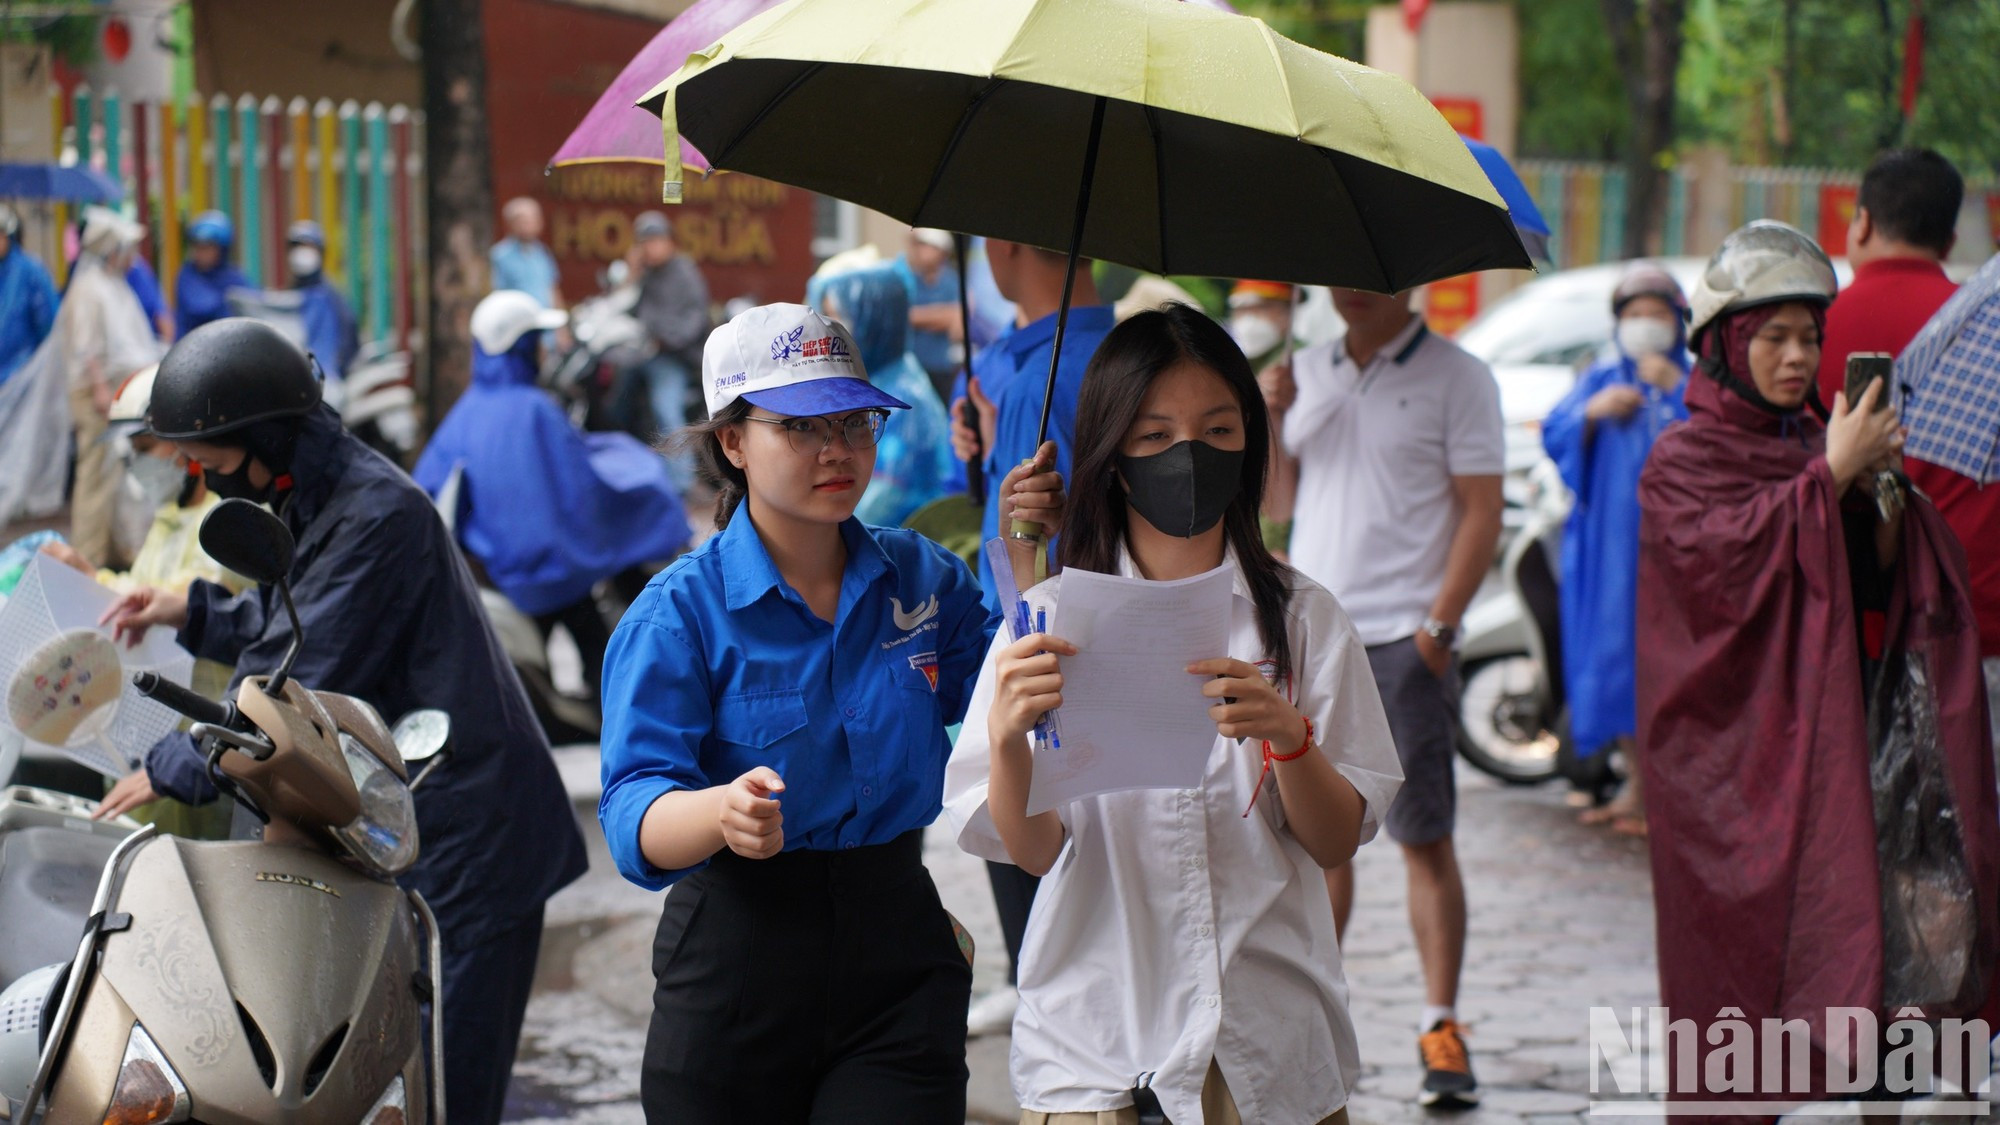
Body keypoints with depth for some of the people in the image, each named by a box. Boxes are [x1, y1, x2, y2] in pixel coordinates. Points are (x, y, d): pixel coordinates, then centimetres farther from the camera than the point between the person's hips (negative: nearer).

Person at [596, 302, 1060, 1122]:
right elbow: (635, 813, -18)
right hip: (738, 961, -2)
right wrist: (724, 812, -40)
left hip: (899, 961, 2)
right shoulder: (680, 610, -8)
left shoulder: (923, 577, 6)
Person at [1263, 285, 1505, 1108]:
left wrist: (1441, 622, -14)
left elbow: (1480, 511, -5)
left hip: (1403, 635, -5)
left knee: (1426, 837, -4)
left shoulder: (1455, 378, -1)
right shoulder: (1308, 372, 15)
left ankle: (1441, 1026, -2)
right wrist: (1271, 419, -1)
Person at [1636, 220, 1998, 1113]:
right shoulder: (1683, 460, -1)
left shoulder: (1815, 447, 15)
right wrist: (1830, 476, -18)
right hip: (1733, 742, -5)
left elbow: (1883, 586, 9)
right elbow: (1724, 554, -20)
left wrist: (1878, 488, -7)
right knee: (1740, 942, -7)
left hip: (1823, 730, 5)